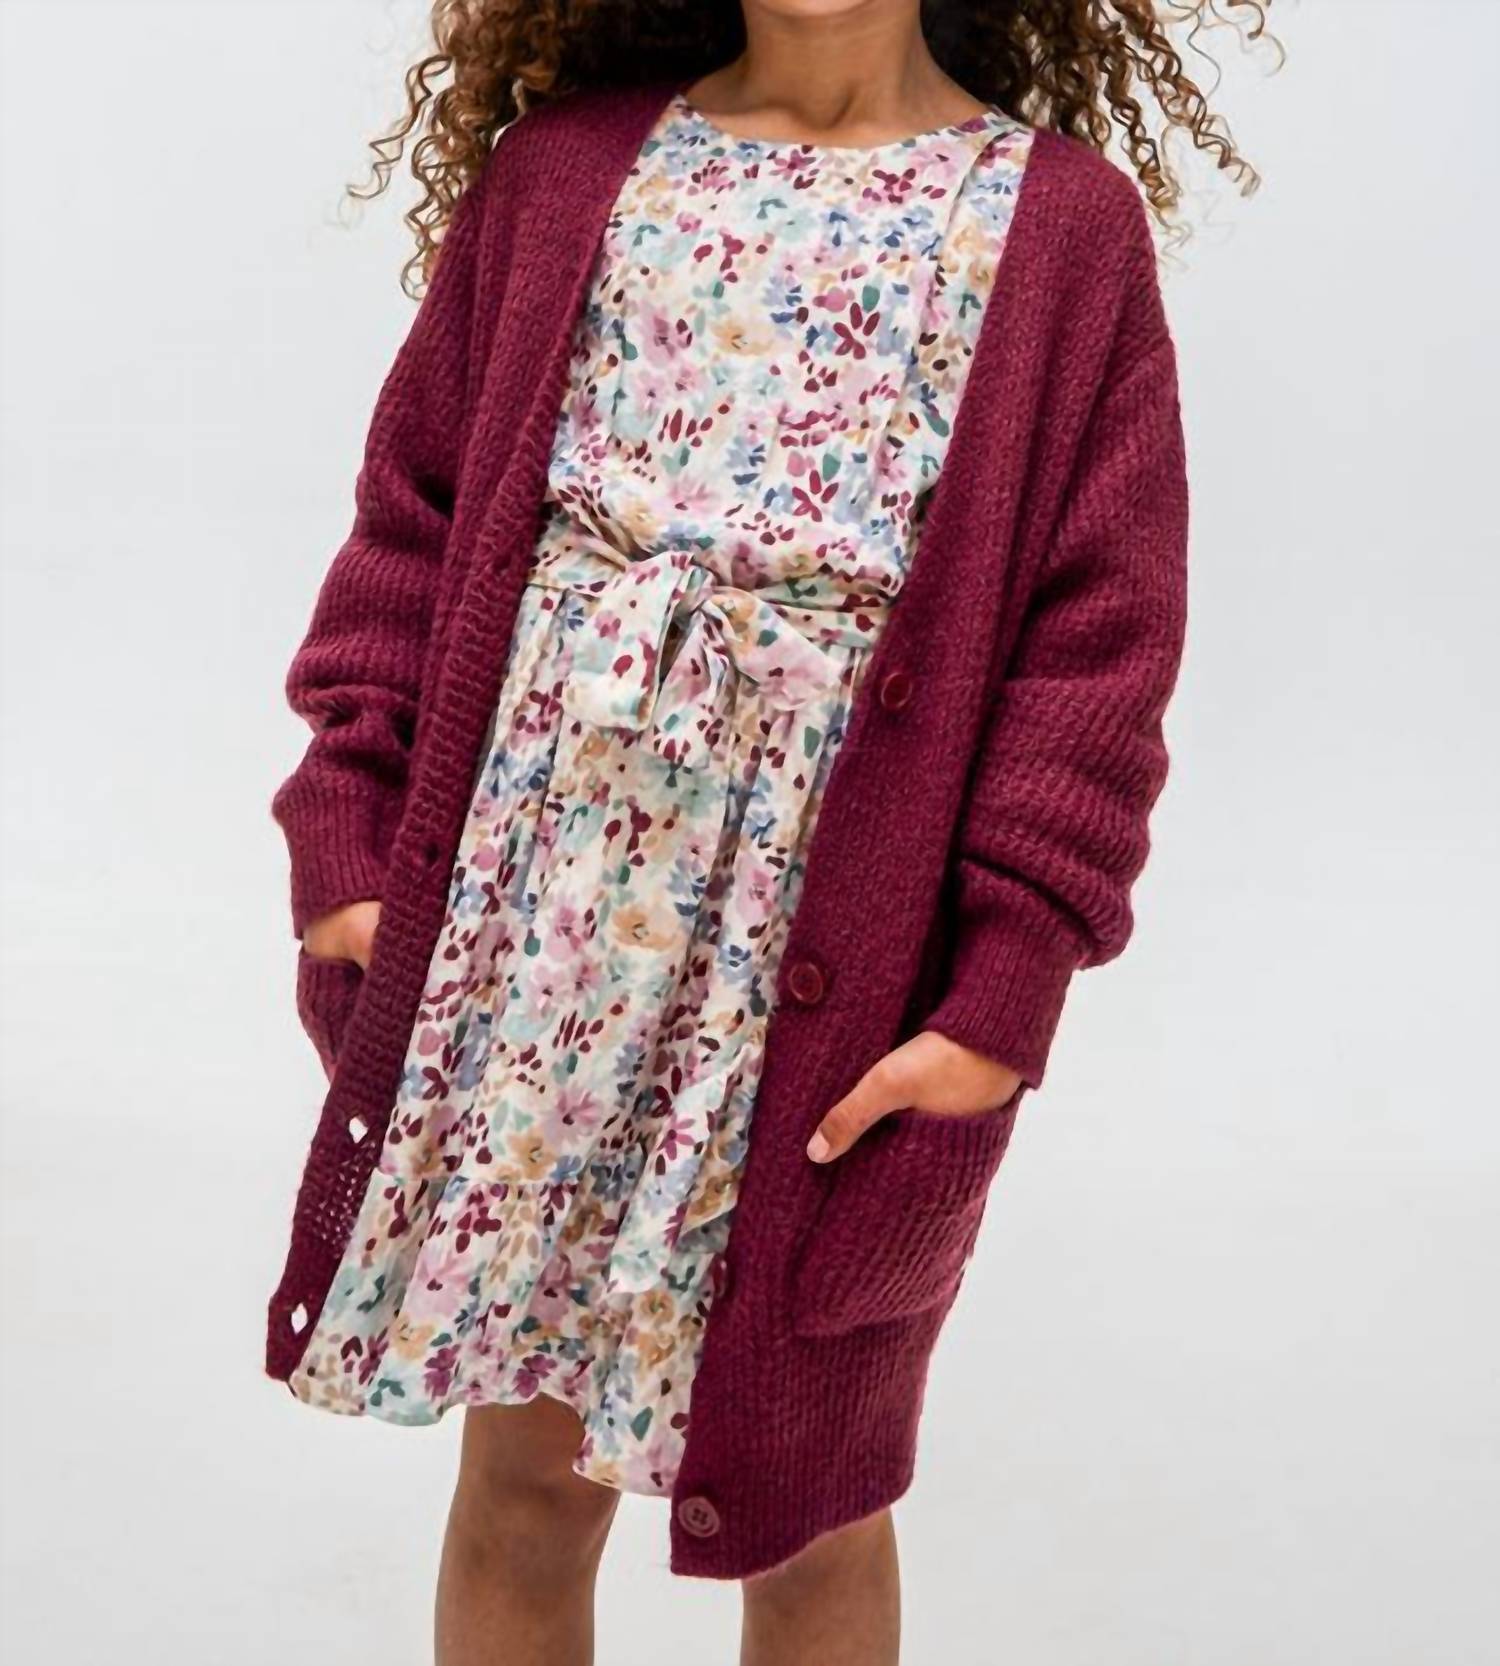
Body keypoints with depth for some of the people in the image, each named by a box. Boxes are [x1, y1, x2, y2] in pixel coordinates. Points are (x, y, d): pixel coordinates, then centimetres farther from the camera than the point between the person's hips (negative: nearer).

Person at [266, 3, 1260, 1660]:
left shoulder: (1065, 224, -1)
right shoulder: (563, 162, 6)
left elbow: (1097, 645, -4)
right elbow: (414, 514, 8)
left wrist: (1004, 990, -10)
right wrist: (351, 835, 0)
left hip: (827, 962, -2)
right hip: (530, 913, 2)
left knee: (803, 1490, 14)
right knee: (520, 1460, 14)